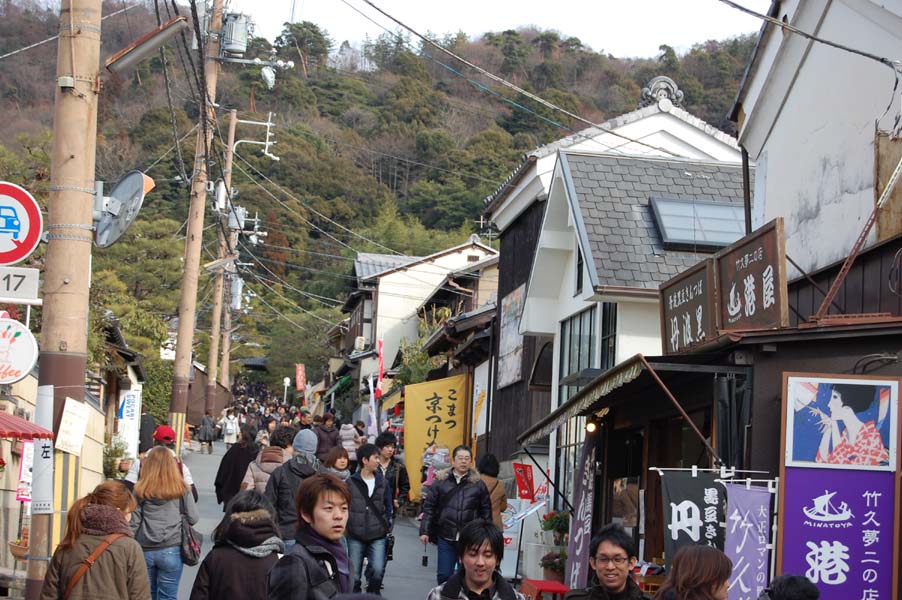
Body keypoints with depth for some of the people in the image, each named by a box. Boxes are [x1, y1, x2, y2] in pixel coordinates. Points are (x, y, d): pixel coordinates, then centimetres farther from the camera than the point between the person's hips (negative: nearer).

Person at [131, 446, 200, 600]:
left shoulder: (140, 490, -1)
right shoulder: (181, 489, -2)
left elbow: (133, 522, 0)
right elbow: (193, 518, 0)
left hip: (145, 551, 1)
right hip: (171, 550, -1)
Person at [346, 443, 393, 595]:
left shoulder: (382, 482, 7)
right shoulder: (351, 482, -2)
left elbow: (388, 507, 15)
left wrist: (387, 525, 8)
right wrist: (347, 524, -2)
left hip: (378, 536, 1)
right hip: (355, 536, -1)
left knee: (378, 570, -11)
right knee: (354, 574, 5)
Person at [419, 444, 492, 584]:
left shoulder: (478, 484, 4)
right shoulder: (440, 481, 3)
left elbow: (486, 510, 6)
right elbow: (429, 507, 4)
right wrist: (424, 531, -1)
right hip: (446, 537, 0)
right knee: (444, 574, 3)